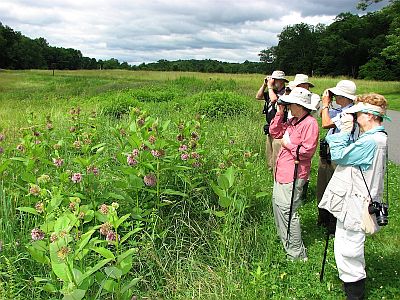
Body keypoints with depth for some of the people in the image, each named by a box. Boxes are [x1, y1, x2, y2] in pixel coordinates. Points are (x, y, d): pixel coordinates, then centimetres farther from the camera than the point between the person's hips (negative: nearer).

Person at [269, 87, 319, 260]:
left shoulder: (310, 123, -17)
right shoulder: (293, 121, 12)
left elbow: (307, 150, -25)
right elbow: (275, 132, 17)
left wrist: (288, 144, -12)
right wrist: (279, 114, 7)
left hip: (294, 173, -10)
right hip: (282, 171, 10)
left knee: (287, 211, -8)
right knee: (277, 202, 22)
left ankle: (297, 254, 5)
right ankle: (284, 238, 42)